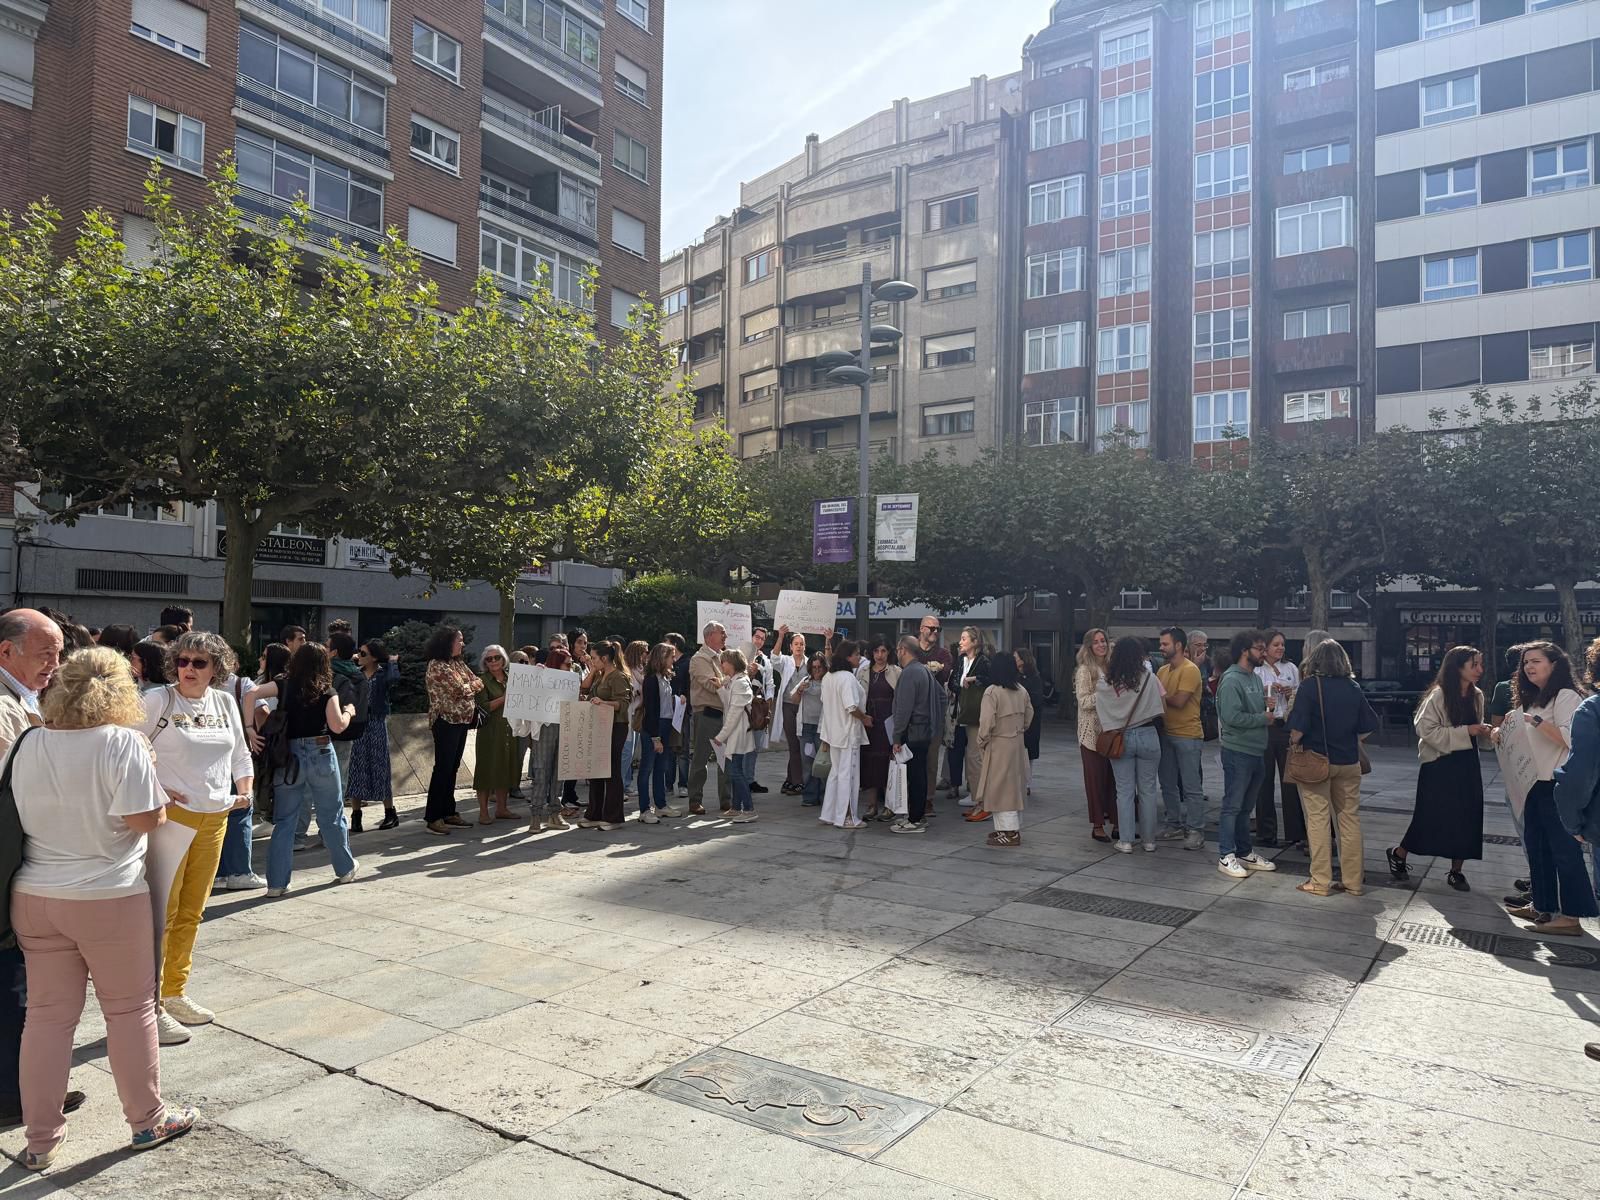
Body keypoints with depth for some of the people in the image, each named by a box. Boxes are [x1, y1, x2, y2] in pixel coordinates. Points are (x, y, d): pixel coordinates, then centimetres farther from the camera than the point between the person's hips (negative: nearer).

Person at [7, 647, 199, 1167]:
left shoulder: (25, 744, 0)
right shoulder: (123, 743, -17)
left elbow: (17, 814, 12)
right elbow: (148, 819, -18)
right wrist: (146, 768, -3)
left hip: (35, 897, 5)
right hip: (109, 898, -5)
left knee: (47, 1014, 13)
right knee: (129, 1010, 10)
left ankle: (41, 1139, 21)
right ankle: (147, 1119, 23)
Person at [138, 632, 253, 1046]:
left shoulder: (225, 703, 8)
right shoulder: (157, 700, -7)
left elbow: (240, 753, 18)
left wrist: (245, 790, 5)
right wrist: (151, 793, -14)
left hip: (214, 818, 6)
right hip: (170, 816, -5)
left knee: (191, 912, 14)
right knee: (162, 912, -3)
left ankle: (175, 993, 26)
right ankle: (150, 1006, 5)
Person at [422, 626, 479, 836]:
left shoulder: (459, 663, 13)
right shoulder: (437, 665, -14)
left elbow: (477, 682, 10)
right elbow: (458, 691, -18)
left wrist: (469, 687, -10)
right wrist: (473, 686, 0)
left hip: (462, 721, 8)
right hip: (446, 722, -8)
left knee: (452, 768, 12)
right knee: (442, 768, -6)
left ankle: (449, 813, 19)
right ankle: (433, 818, -1)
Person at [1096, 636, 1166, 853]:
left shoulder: (1105, 683, -5)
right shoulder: (1149, 678, -8)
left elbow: (1099, 711, 1)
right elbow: (1163, 707, -2)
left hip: (1120, 738, 1)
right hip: (1147, 736, -1)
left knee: (1124, 791, 6)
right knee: (1148, 791, 10)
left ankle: (1126, 841, 8)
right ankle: (1149, 840, 17)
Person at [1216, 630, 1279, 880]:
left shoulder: (1256, 678, 13)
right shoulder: (1231, 679, -15)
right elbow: (1232, 716, -25)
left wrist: (1267, 705, 0)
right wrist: (1264, 717, -14)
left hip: (1257, 751, 9)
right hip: (1238, 752, -9)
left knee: (1246, 806, 16)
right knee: (1232, 806, -2)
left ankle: (1245, 852, 25)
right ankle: (1226, 857, 4)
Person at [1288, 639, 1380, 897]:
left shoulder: (1310, 685, -12)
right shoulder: (1353, 687, 2)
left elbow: (1298, 726, -18)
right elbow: (1369, 726, 4)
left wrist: (1294, 743, 1)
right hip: (1348, 761, 4)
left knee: (1318, 819, 2)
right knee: (1350, 819, 11)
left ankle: (1320, 882, 5)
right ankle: (1354, 881, 18)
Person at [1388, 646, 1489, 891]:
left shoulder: (1477, 696, 5)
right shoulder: (1438, 695, -15)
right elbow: (1426, 729, -20)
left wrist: (1484, 731, -1)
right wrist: (1465, 731, -21)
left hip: (1467, 764, 6)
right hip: (1439, 765, -6)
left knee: (1466, 817, 5)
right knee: (1431, 816, 2)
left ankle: (1456, 871, 18)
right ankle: (1398, 854, 23)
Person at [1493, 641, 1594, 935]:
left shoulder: (1566, 696, -11)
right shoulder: (1531, 699, 17)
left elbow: (1569, 739, -22)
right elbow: (1527, 739, 25)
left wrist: (1536, 720, -26)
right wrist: (1501, 734, 6)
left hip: (1557, 785, -9)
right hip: (1534, 783, 9)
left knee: (1564, 848, -6)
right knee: (1536, 846, 14)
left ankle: (1571, 916, -3)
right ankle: (1542, 905, 23)